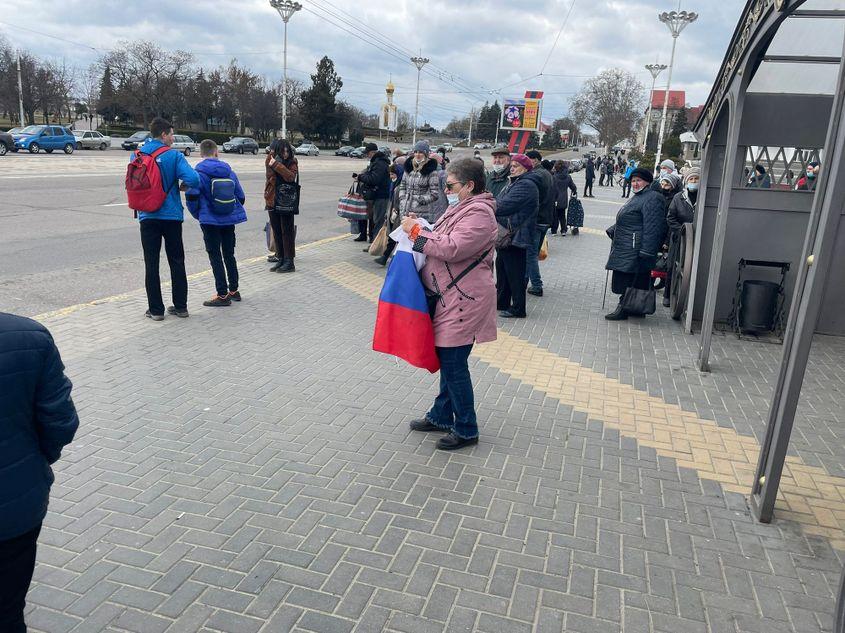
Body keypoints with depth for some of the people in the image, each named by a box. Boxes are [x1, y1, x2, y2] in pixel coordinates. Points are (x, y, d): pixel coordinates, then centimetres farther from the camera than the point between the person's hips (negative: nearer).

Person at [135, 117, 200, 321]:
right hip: (172, 215, -2)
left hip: (147, 217, 2)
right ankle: (180, 306, 16)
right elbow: (192, 178, -20)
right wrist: (183, 187, 0)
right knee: (177, 262, 10)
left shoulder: (137, 155, 3)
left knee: (151, 264, 5)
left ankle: (156, 309, 7)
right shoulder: (173, 156, -9)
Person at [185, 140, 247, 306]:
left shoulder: (198, 172, -8)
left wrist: (198, 214, 2)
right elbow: (241, 196, 6)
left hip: (210, 220, -4)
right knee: (229, 254, 16)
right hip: (229, 219, 4)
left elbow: (191, 196, -15)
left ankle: (223, 295, 1)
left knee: (215, 256, 1)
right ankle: (234, 290, 24)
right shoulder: (229, 171, 4)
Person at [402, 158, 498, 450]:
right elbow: (444, 241, 22)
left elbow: (452, 249, -26)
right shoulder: (462, 207, 15)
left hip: (464, 301, -10)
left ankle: (466, 430, 11)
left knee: (454, 363, -3)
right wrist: (419, 231, 4)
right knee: (447, 359, 18)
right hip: (450, 297, 10)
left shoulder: (479, 213, -17)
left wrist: (416, 231, -16)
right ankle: (441, 416, 32)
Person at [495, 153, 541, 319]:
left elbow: (503, 206, -23)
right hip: (506, 235, 11)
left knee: (515, 273, -3)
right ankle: (502, 302, 31)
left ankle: (518, 309, 6)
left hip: (516, 236, -11)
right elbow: (500, 202, 19)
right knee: (502, 268, 19)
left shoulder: (525, 185, -17)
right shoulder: (516, 183, 19)